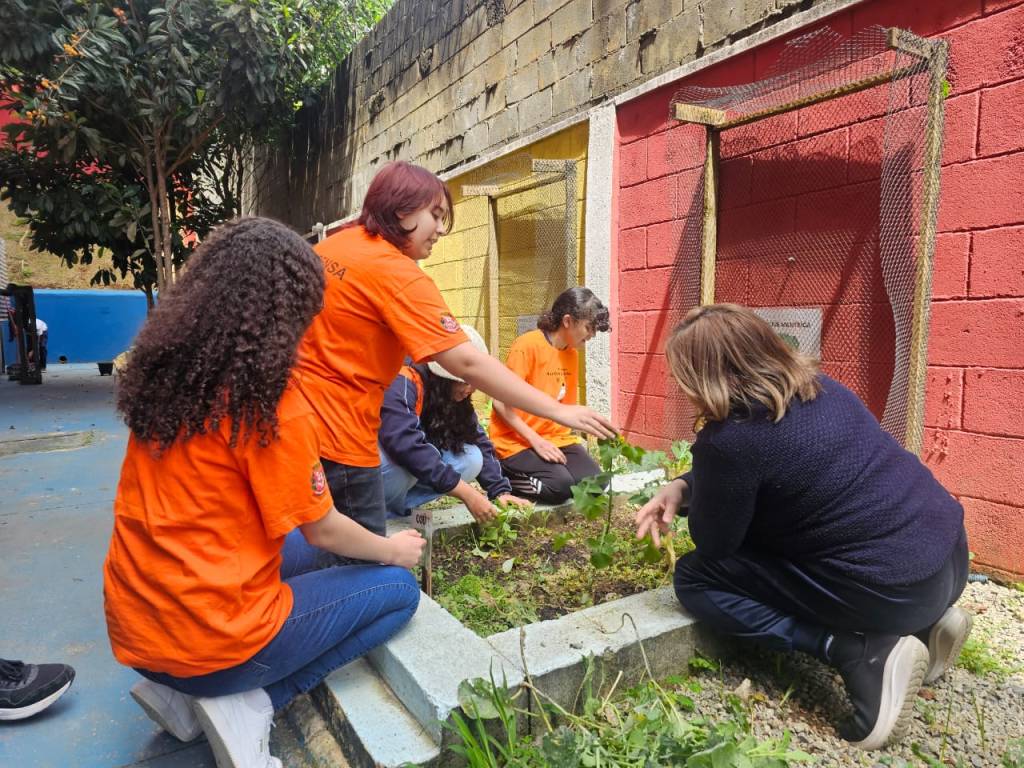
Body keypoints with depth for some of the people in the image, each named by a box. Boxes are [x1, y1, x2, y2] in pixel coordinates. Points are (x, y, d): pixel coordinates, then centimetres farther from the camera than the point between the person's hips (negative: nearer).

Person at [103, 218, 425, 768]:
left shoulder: (165, 373, 1)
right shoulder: (273, 400, -21)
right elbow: (323, 530, -12)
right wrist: (393, 550, 8)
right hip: (209, 636, -7)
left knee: (304, 552, 27)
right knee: (398, 589, 6)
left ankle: (192, 692, 14)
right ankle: (245, 705, -2)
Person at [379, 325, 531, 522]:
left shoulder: (456, 397, -4)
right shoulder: (404, 384, -29)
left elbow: (480, 443, -2)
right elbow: (405, 445, -42)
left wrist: (500, 491, -16)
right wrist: (466, 493, -41)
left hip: (409, 478, 7)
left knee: (473, 458, -12)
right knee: (403, 459, -37)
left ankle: (398, 505, -8)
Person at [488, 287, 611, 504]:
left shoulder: (572, 354, 9)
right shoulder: (528, 345, -15)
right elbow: (501, 403, -16)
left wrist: (574, 440, 4)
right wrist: (536, 441, -20)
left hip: (556, 439, 7)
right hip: (517, 442, -7)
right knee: (560, 486, -26)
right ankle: (504, 477, -2)